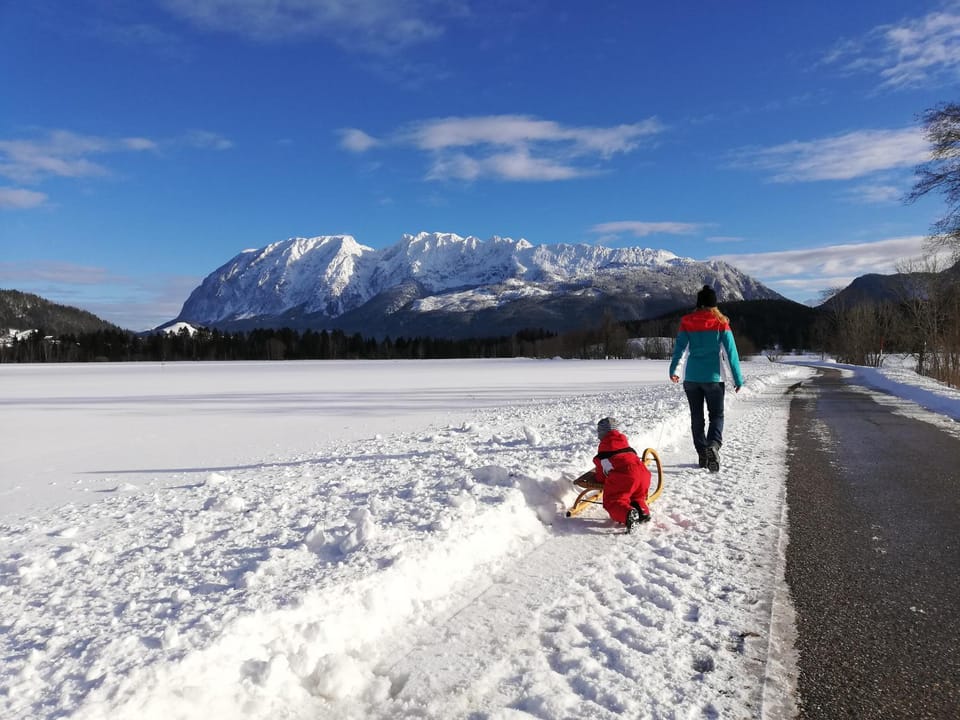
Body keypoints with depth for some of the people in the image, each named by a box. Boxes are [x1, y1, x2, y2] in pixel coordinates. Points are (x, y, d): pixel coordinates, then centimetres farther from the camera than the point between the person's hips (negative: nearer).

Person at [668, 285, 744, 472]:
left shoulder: (687, 322, 0)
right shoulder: (721, 322, -3)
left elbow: (679, 347, 1)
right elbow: (731, 351, -5)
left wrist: (672, 371, 14)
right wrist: (738, 379, -1)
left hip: (691, 377, 2)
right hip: (713, 377, -1)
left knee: (697, 417, 13)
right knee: (716, 415, 6)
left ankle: (702, 454, 12)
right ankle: (713, 445, -20)